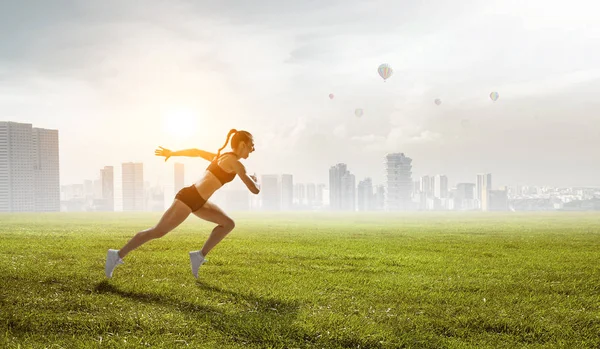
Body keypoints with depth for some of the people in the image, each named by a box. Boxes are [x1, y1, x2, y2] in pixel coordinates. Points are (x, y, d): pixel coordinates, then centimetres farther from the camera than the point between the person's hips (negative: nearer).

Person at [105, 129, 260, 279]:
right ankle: (118, 255, 7)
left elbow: (196, 151, 24)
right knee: (157, 232, -3)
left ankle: (200, 255, 6)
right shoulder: (235, 163, -13)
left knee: (228, 224, 8)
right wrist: (256, 181, 8)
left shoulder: (222, 157, 14)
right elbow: (255, 190, -15)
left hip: (197, 200, 9)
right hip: (189, 198, -9)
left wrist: (172, 153, 33)